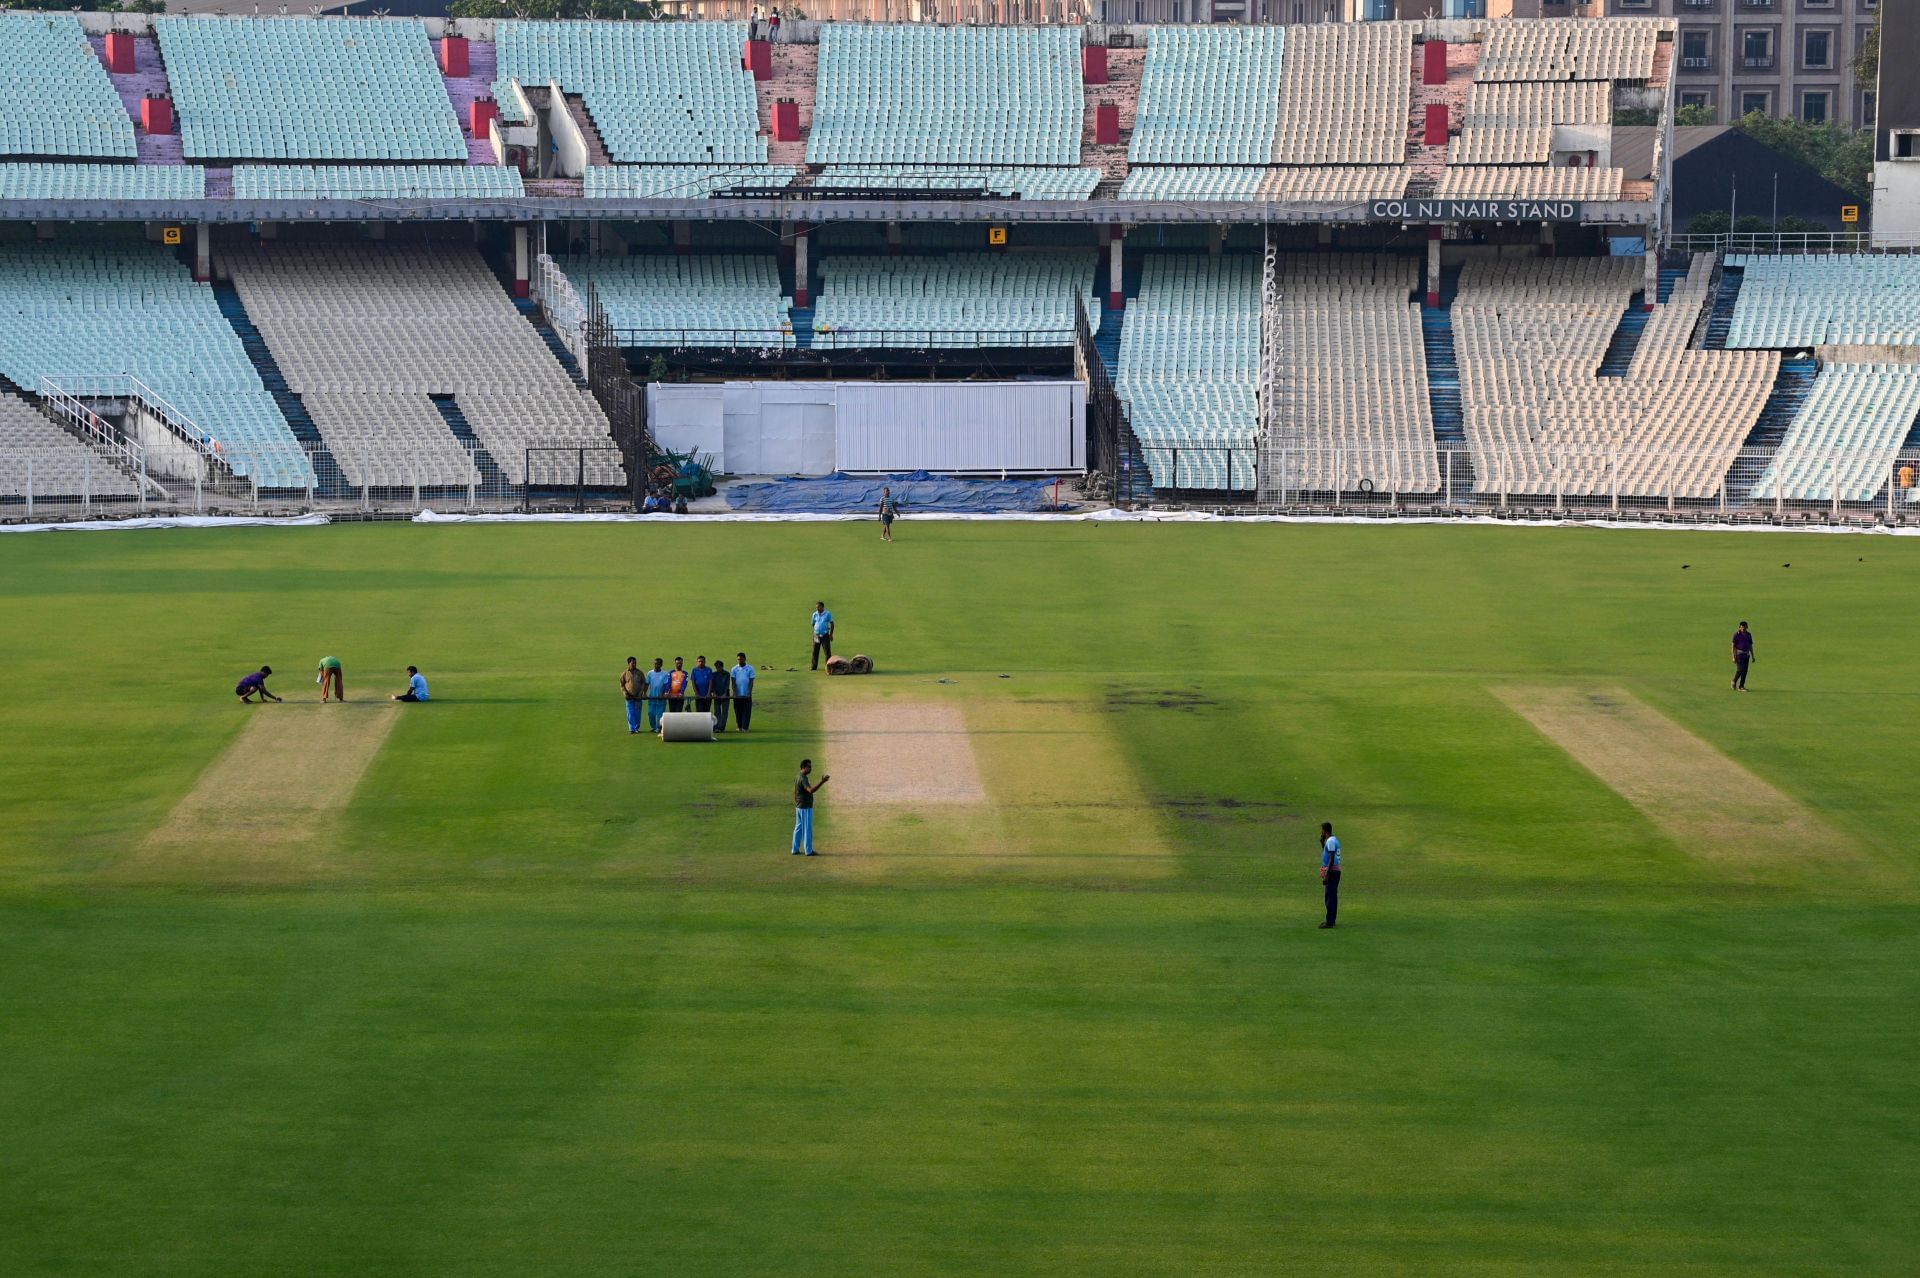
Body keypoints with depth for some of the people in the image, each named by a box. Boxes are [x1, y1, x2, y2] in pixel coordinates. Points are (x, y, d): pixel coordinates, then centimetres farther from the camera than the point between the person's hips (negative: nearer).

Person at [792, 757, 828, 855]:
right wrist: (822, 782, -40)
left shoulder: (797, 778, 10)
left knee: (798, 828, 13)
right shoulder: (803, 779, -21)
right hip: (805, 808, -10)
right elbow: (811, 790, -36)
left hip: (799, 807, 10)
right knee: (807, 829, -2)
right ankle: (809, 850, 2)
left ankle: (795, 850, 17)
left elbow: (794, 793, 17)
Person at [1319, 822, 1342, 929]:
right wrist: (1322, 842, 17)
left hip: (1331, 871, -10)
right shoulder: (1334, 840, 16)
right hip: (1336, 871, 10)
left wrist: (1326, 875, -21)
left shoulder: (1330, 841, -15)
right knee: (1332, 896, 15)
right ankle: (1331, 920, 22)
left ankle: (1329, 922, -9)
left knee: (1330, 896, -8)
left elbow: (1331, 859, -20)